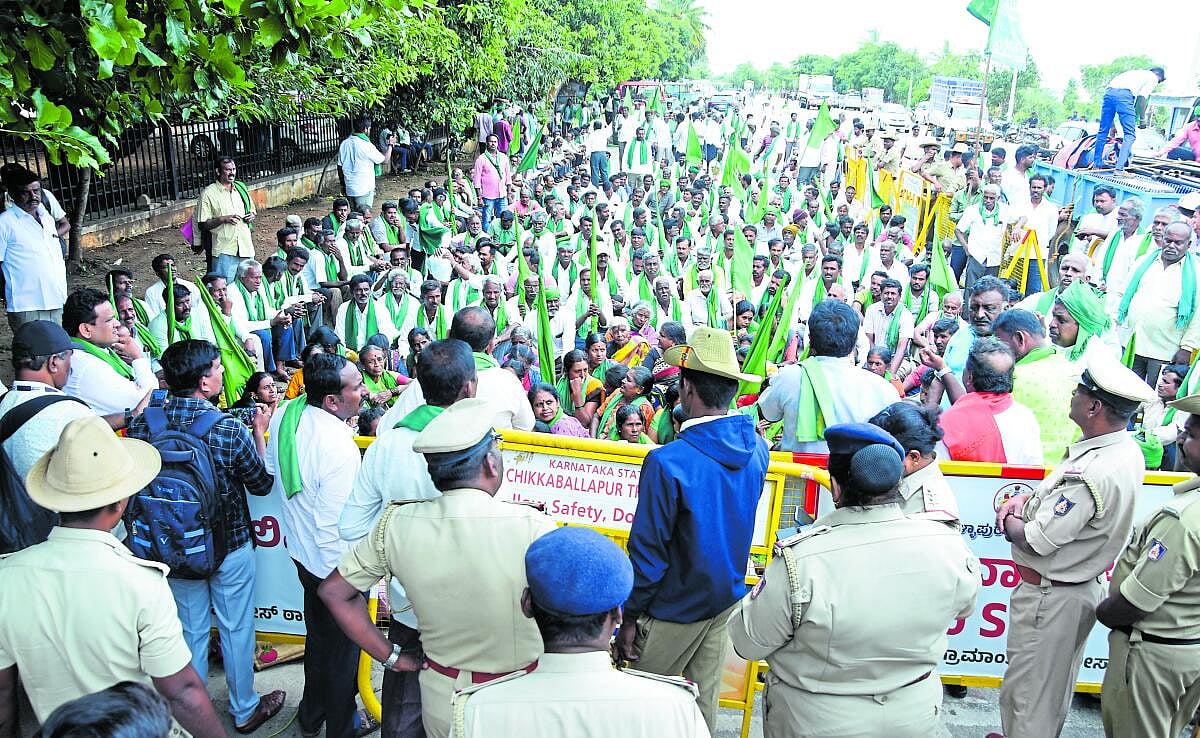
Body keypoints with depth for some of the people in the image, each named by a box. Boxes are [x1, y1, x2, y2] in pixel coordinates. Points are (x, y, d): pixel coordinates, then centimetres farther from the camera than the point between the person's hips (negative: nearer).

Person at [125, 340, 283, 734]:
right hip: (230, 545, -3)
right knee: (236, 629, 15)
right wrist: (259, 432, 2)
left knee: (191, 631, 20)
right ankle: (244, 710, 33)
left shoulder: (143, 423, -13)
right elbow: (262, 484, -8)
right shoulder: (230, 428, -23)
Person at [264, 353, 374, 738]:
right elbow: (337, 526, -30)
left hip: (299, 548, 8)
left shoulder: (285, 414, -8)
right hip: (336, 565, -8)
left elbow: (272, 475, 9)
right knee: (342, 647, 16)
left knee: (318, 634, 29)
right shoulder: (339, 448, -33)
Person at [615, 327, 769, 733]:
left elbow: (648, 550, -19)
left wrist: (630, 617, -8)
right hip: (728, 600, 6)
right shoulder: (757, 450, -6)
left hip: (675, 609, -6)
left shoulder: (667, 462, -26)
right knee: (705, 697, 19)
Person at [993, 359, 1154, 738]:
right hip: (1086, 588, 10)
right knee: (1056, 682, 28)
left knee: (1026, 689, 8)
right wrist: (1028, 498, -2)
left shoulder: (1092, 474, -33)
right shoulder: (1127, 449, -3)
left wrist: (1010, 520, -6)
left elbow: (1035, 541, -26)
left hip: (1049, 596, -9)